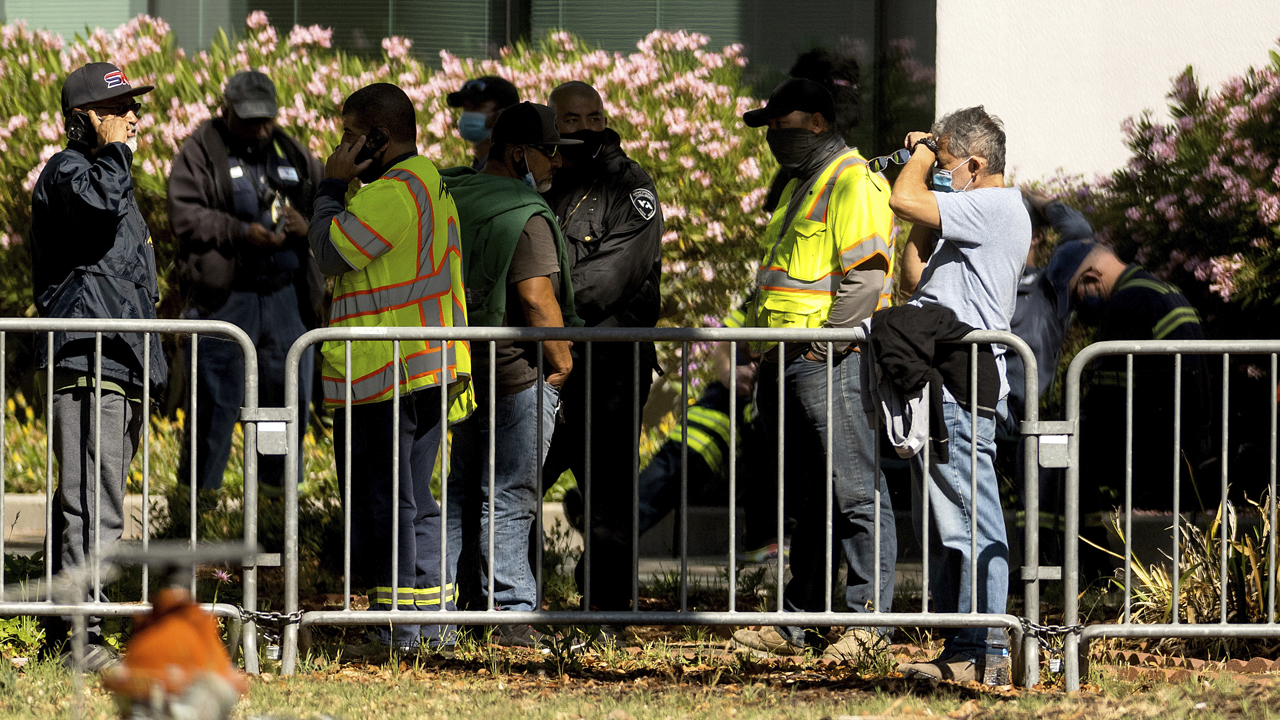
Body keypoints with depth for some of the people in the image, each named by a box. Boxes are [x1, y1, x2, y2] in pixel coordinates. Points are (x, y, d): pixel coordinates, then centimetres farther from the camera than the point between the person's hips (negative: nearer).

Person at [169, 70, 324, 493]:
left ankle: (279, 488, 18)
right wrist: (241, 233, -21)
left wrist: (307, 226, -6)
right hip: (224, 296, -5)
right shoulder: (200, 153, 1)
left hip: (287, 296, 5)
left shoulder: (294, 156, 16)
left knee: (289, 397, 7)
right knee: (216, 406, -3)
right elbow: (185, 216, -9)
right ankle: (200, 493, 3)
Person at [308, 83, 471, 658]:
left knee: (383, 498, -5)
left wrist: (332, 186, -5)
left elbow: (330, 253, -12)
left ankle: (398, 625, -4)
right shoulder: (431, 185, 18)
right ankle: (434, 619, 15)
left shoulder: (392, 193, -16)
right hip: (428, 370, 10)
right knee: (414, 498, 14)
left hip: (383, 374, -10)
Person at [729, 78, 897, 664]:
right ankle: (797, 623, 16)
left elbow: (864, 279, -18)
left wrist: (822, 344, -19)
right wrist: (775, 354, 20)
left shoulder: (853, 185, -9)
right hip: (791, 362, 10)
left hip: (833, 364, -10)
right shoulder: (799, 186, 23)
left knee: (856, 495, -8)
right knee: (809, 499, 13)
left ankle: (869, 621, -8)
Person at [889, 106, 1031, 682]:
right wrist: (923, 222, 13)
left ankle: (984, 650, -11)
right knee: (940, 527, 12)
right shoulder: (973, 216, 21)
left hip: (962, 389, -11)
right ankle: (959, 651, 16)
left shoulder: (995, 208, -11)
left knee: (971, 523, -10)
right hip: (939, 385, 11)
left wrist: (923, 152, -1)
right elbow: (914, 279, 20)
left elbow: (904, 200, -19)